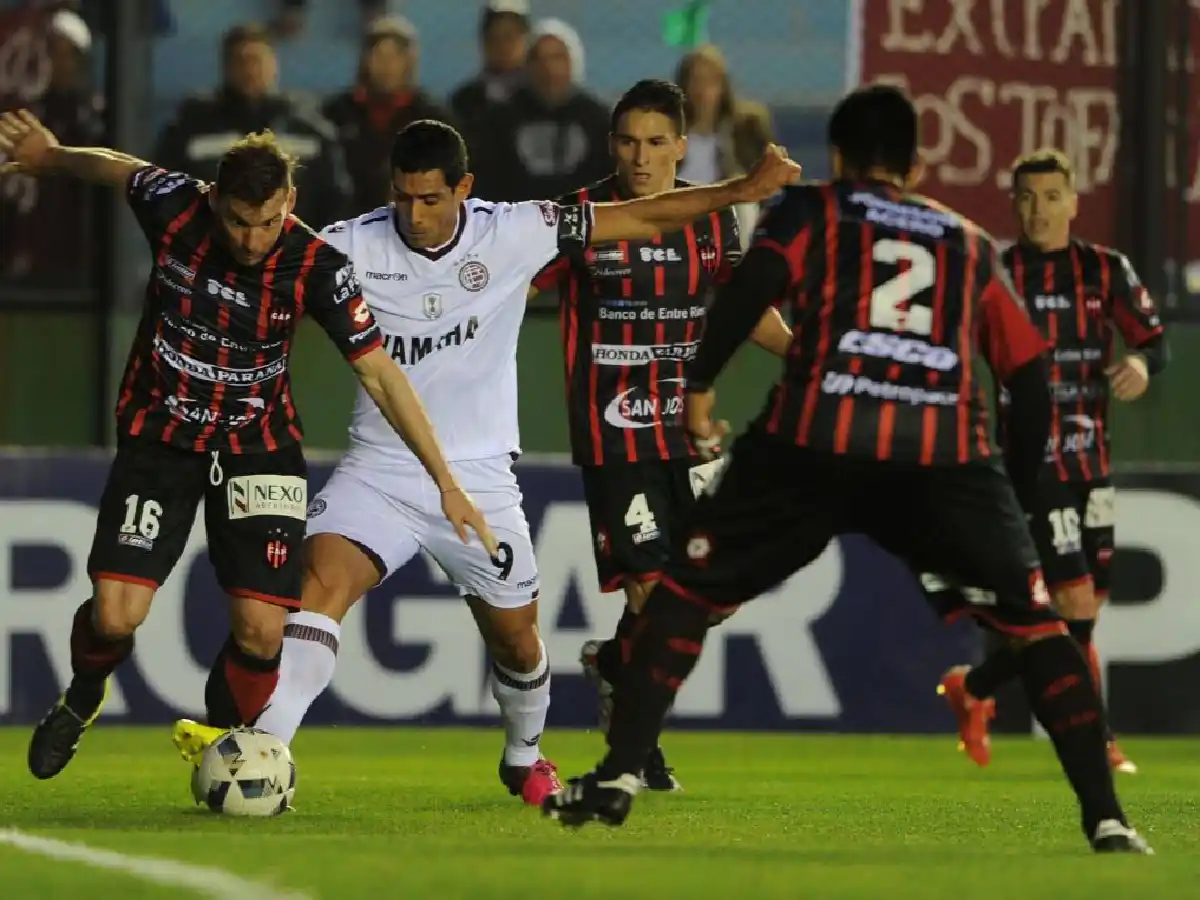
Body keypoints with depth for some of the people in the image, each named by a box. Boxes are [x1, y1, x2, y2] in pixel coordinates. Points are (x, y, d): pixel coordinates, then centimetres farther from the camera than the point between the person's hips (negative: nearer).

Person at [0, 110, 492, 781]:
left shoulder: (318, 267, -19)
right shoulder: (173, 207, -18)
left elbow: (380, 374, -14)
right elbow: (113, 167, 5)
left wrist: (445, 481, -15)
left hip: (258, 448, 0)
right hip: (159, 440, 0)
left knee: (262, 630, -12)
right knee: (116, 614, -15)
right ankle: (82, 700, 20)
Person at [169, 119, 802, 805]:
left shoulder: (513, 233, -8)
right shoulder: (354, 245, -8)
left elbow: (643, 220, -3)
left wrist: (744, 190, -5)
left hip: (480, 477, 1)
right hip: (379, 465, -1)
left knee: (516, 640, 12)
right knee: (320, 584, -24)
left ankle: (526, 759, 42)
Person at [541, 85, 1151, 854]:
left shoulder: (811, 211, 21)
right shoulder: (973, 246, 28)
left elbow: (754, 283, 0)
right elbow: (1031, 379, 24)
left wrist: (699, 385, 9)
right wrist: (1016, 493, 33)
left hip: (816, 443, -1)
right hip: (949, 455, 1)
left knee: (685, 592, 16)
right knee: (1035, 621, 14)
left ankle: (618, 777, 7)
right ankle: (1105, 818, 2)